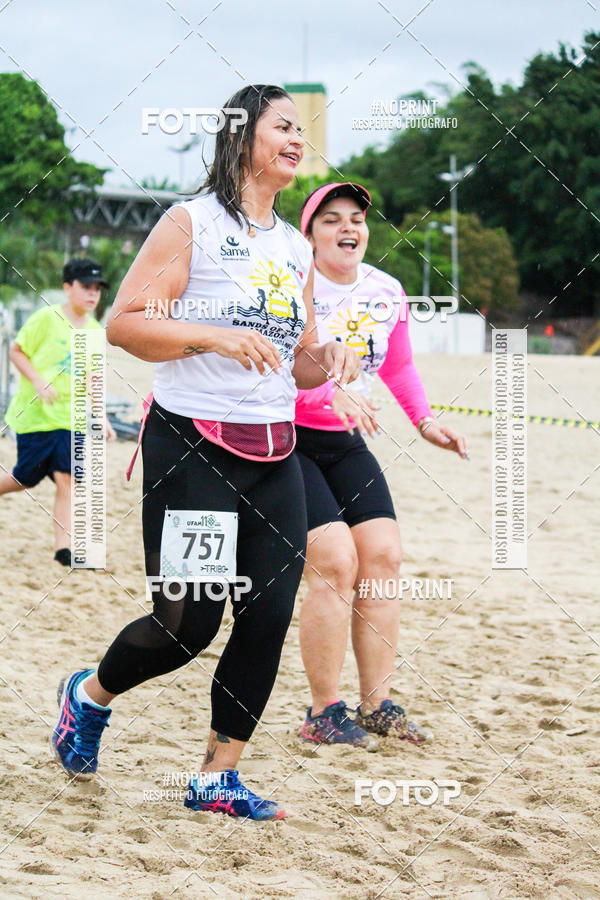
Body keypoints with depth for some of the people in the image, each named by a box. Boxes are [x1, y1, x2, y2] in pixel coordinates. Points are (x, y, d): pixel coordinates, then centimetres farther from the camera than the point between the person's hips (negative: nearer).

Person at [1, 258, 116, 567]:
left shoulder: (95, 330, 8)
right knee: (25, 479, 3)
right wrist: (38, 381, -19)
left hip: (70, 417, 4)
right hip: (34, 414, -4)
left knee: (67, 478, -8)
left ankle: (63, 547, -7)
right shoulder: (47, 318, -9)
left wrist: (102, 419, 9)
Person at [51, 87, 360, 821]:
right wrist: (213, 335, -23)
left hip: (273, 455, 7)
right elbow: (123, 323, -11)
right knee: (189, 623, -6)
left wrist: (328, 360, 1)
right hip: (192, 447, -7)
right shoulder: (192, 224, -6)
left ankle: (218, 777, 11)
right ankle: (89, 695, 24)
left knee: (269, 616, -1)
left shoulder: (296, 249, 16)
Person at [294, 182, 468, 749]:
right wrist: (330, 393, -43)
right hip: (286, 440, -7)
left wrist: (424, 420, 8)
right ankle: (323, 714, -6)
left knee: (383, 556, -3)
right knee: (335, 562, -17)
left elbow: (398, 367, 20)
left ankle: (377, 705, 7)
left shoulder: (387, 292, 4)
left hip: (346, 442, 7)